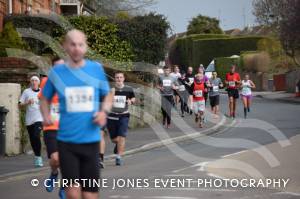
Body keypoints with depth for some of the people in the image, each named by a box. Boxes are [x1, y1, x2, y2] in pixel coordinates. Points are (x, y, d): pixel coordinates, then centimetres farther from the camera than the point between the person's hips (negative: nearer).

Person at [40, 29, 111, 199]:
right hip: (66, 140, -1)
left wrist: (104, 112, -6)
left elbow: (107, 96, 15)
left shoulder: (96, 69, 2)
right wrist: (46, 115, -6)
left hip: (91, 140, 1)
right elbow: (45, 99, 14)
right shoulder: (56, 72, 0)